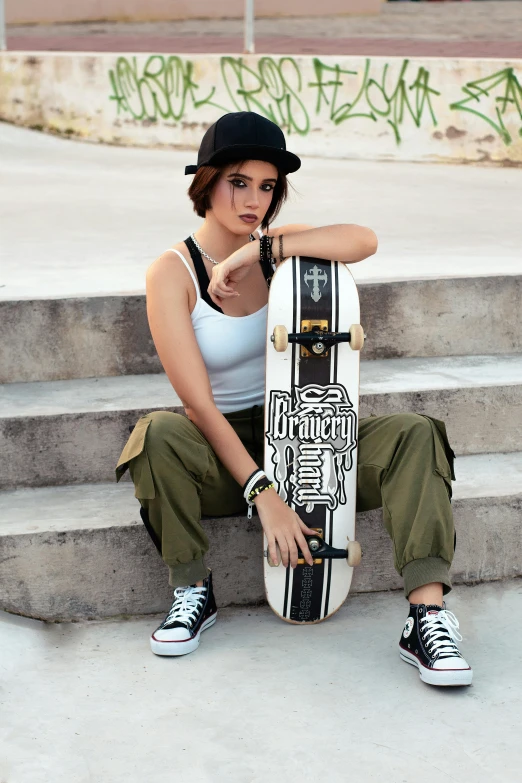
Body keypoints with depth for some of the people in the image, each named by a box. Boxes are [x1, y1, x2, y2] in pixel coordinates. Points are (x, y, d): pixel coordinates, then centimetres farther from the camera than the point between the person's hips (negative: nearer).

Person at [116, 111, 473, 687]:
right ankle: (192, 590, -15)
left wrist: (260, 250, -27)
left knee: (416, 434, -19)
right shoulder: (172, 273, -11)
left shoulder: (282, 245, 1)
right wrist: (263, 495, -27)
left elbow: (363, 241, -22)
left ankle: (427, 617, -30)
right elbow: (199, 405, -19)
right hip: (222, 451, -3)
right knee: (158, 434, -35)